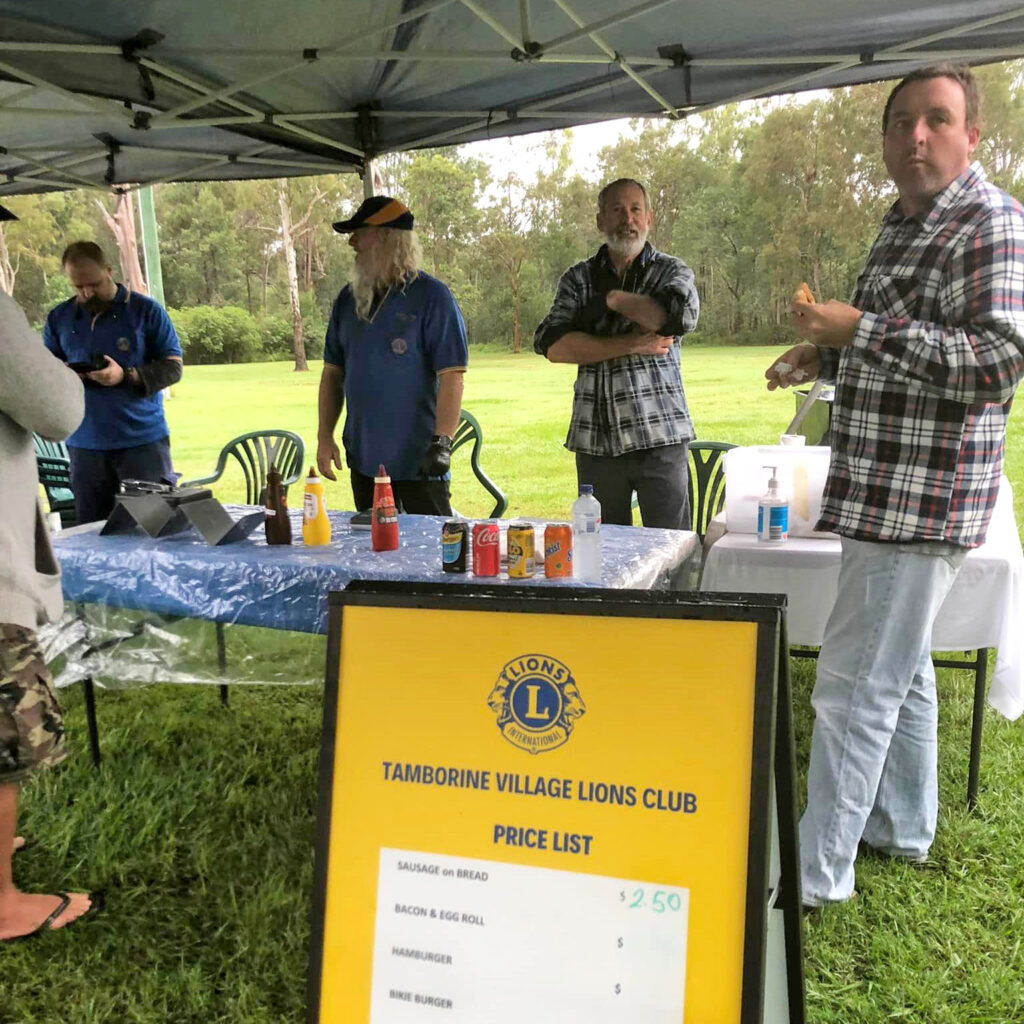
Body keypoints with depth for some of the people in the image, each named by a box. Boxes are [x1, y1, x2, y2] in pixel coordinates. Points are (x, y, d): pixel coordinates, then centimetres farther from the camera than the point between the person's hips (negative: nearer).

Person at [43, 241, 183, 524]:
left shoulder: (146, 310, -1)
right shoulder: (59, 317, 11)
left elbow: (173, 367, -3)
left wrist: (127, 376, -19)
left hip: (143, 440, -3)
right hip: (85, 445, 3)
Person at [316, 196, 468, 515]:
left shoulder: (431, 297, -8)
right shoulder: (349, 298, 10)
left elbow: (451, 377, -14)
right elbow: (333, 372, 15)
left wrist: (442, 442, -21)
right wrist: (325, 436, 8)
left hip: (417, 461, -6)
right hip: (363, 459, 6)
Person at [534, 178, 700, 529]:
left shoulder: (672, 271, 8)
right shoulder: (578, 278, 12)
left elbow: (680, 316, -16)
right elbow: (553, 346, -4)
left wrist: (609, 299, -6)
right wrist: (631, 345, -11)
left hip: (658, 434, -2)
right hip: (595, 439, 2)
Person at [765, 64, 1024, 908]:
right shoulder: (903, 224, 17)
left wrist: (862, 329, -25)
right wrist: (830, 355, 12)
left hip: (922, 501, -10)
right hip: (889, 493, 10)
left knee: (854, 687, -6)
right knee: (900, 670, 20)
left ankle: (817, 871, 7)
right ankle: (902, 828, 36)